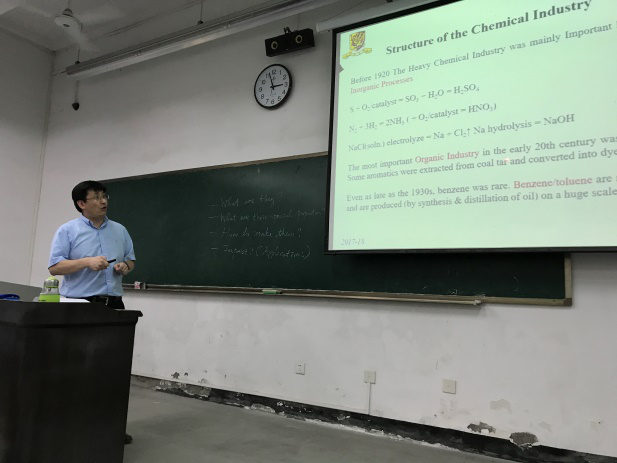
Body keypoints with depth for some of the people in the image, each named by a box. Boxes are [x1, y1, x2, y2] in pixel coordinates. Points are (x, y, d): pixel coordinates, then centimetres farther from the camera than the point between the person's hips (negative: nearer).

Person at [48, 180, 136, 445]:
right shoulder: (68, 231, -1)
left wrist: (125, 267, -6)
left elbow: (131, 261, 17)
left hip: (113, 304, 4)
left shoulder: (120, 231, 11)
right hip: (80, 305, -4)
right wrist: (87, 262, -19)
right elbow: (54, 267, -7)